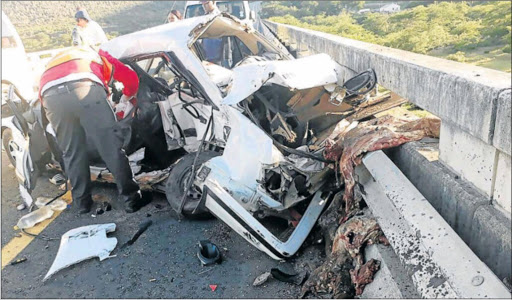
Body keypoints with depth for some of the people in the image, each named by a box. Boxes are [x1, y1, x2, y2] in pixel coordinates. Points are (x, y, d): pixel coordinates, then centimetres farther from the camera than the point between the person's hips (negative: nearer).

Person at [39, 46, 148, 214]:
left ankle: (83, 203, 23)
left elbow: (42, 93, 37)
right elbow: (131, 77, 37)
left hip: (51, 95, 3)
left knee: (71, 153, 17)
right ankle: (131, 199, 7)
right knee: (112, 148, 4)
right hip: (85, 87, -3)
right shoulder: (97, 55, 41)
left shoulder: (54, 62, 47)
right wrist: (127, 97, 56)